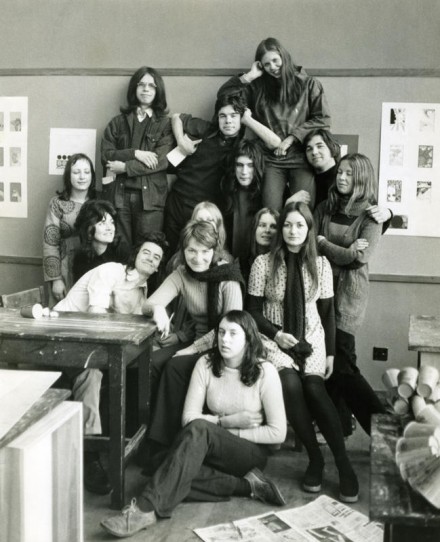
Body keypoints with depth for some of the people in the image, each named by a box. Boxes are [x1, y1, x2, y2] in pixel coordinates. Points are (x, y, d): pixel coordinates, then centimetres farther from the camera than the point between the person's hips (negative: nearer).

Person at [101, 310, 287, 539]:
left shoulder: (264, 371, -12)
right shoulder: (206, 365, -4)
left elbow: (278, 433, -12)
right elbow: (188, 417, -5)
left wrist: (231, 432, -13)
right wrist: (227, 421, -16)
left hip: (252, 451, -4)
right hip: (213, 449, 4)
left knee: (198, 429, -35)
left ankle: (146, 509, -37)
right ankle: (247, 485, -17)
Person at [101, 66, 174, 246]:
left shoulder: (165, 124, 8)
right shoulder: (118, 122, 15)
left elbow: (161, 161, -5)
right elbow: (106, 155, 4)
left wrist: (124, 167, -8)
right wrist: (134, 153, -10)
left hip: (150, 196, -1)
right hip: (118, 194, 1)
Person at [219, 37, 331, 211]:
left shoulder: (308, 84, 7)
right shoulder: (257, 87, 11)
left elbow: (322, 119, 3)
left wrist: (292, 138, -5)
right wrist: (249, 76, -1)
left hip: (301, 158, -1)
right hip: (270, 159, 1)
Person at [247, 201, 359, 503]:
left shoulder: (320, 264, 3)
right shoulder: (264, 263, -2)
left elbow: (328, 313, 8)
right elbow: (253, 310, 2)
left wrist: (330, 353, 4)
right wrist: (276, 334, -13)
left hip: (311, 338, 1)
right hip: (275, 338, -1)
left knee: (314, 387, -27)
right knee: (290, 384, -30)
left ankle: (342, 461, -18)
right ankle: (315, 458, -15)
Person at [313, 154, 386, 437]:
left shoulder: (371, 215, -1)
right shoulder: (325, 208, 12)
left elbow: (359, 258, -12)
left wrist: (323, 243, -3)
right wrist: (346, 250, -12)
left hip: (349, 291, -4)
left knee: (340, 362, -8)